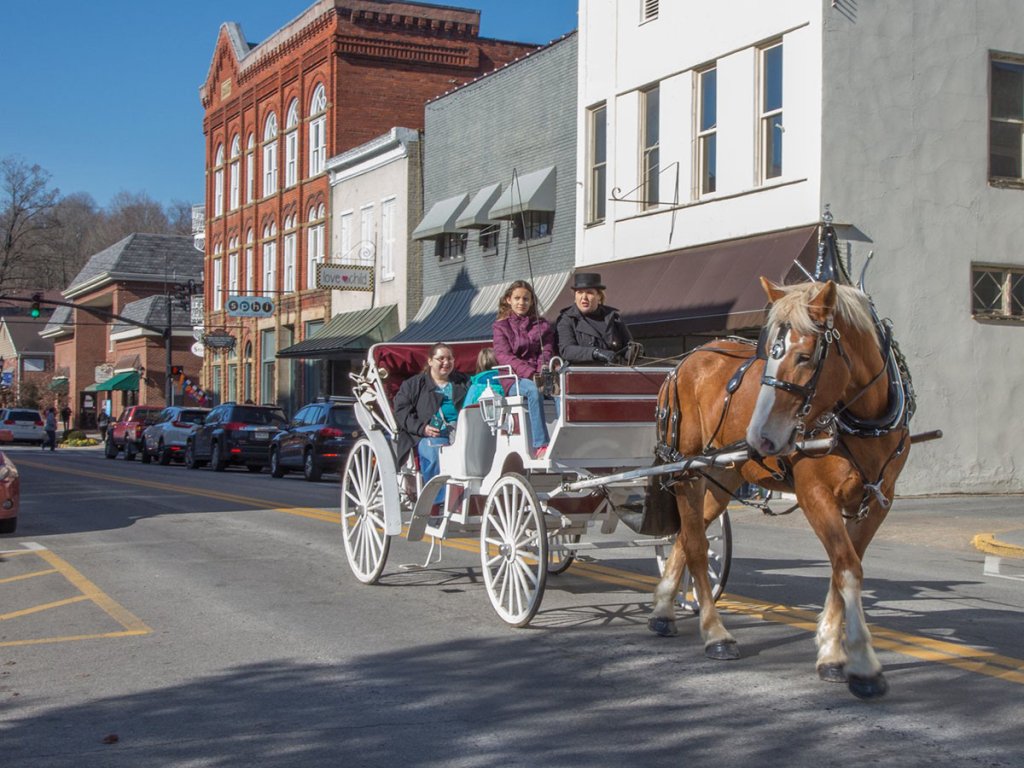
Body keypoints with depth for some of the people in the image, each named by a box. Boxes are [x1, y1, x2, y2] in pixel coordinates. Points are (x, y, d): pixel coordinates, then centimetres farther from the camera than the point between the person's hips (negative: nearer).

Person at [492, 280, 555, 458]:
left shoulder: (542, 325, 21)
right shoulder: (501, 326, 12)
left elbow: (547, 352, 10)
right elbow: (504, 356, -2)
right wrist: (531, 374, -17)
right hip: (514, 378, -2)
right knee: (534, 390, -38)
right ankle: (540, 446, -43)